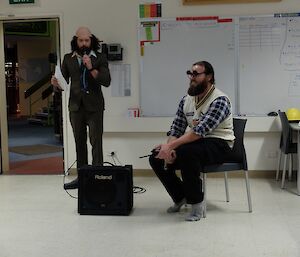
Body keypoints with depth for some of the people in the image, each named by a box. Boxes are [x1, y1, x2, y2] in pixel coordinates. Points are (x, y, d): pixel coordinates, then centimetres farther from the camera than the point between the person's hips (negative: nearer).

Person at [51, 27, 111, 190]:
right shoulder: (68, 59, 11)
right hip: (75, 106, 3)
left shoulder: (100, 59, 2)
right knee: (80, 143, 9)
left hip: (94, 107, -3)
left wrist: (91, 68, -19)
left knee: (96, 142, -7)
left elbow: (106, 81, -9)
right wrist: (56, 83, -12)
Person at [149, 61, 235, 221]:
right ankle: (180, 197, 12)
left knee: (186, 152, -36)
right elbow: (176, 128, 4)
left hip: (219, 144, -7)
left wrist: (171, 146, -32)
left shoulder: (220, 100, -17)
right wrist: (169, 149, -17)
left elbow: (200, 130, -27)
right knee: (156, 158, -7)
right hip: (195, 143, 7)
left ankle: (196, 202, -16)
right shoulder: (186, 100, 7)